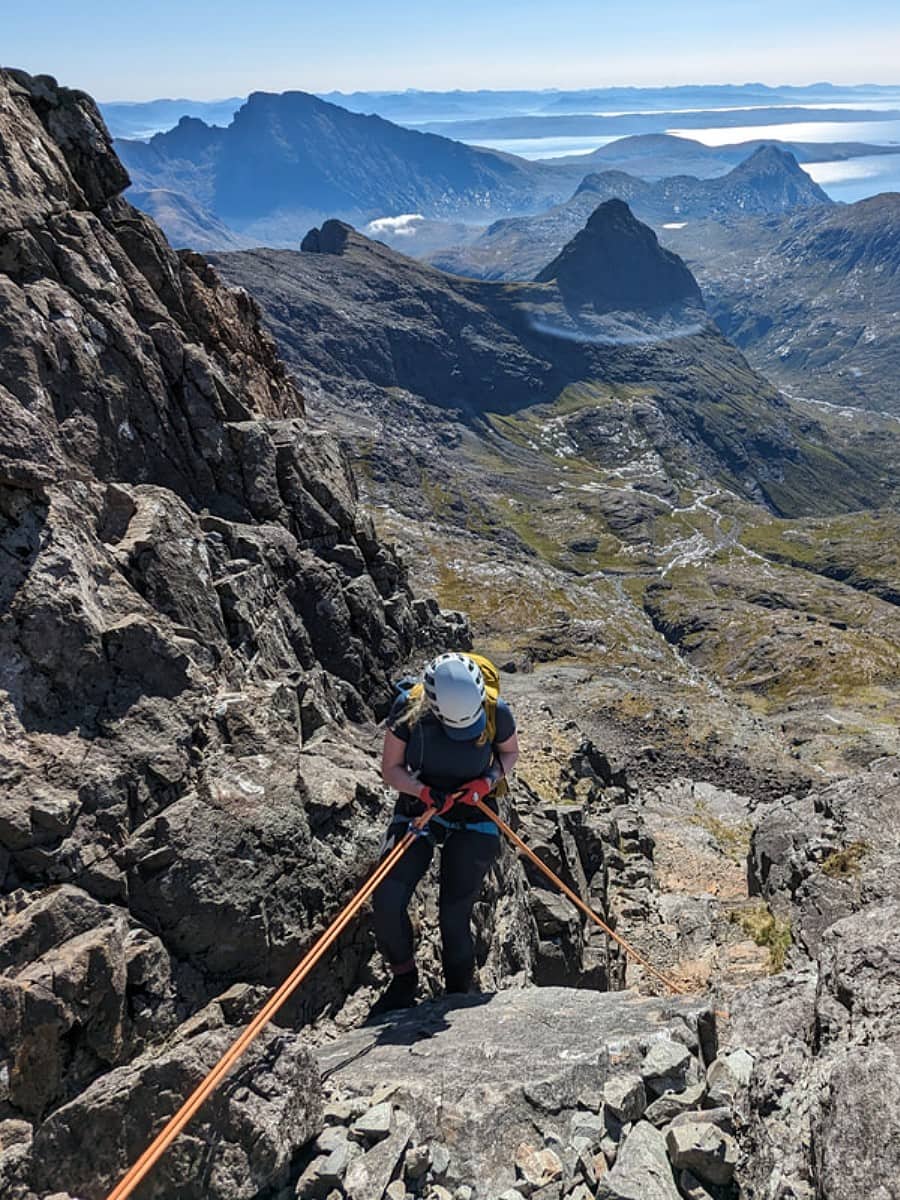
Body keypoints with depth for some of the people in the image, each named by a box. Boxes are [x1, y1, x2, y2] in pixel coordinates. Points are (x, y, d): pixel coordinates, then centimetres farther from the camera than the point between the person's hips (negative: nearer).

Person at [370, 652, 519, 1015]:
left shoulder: (496, 712, -19)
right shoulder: (408, 709, -20)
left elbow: (510, 753, 2)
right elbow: (390, 770, -8)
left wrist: (487, 781, -16)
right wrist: (424, 791, -26)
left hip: (473, 820, -1)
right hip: (417, 809, 1)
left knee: (454, 916, -6)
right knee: (387, 900, -15)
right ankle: (403, 979, 11)